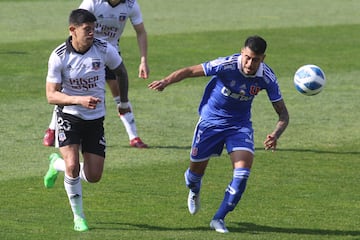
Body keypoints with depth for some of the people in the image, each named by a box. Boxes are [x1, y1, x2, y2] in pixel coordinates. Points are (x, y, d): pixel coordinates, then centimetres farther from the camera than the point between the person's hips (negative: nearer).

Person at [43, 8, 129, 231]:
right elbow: (51, 95, -17)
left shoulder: (104, 50, -11)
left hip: (95, 119, 3)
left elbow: (120, 71, 10)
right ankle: (78, 216, 0)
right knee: (73, 166, -22)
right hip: (69, 116, -3)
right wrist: (79, 100, -33)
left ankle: (57, 164, 30)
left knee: (94, 176, -1)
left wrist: (124, 102, 20)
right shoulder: (59, 56, -17)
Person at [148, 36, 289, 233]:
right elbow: (190, 71, -20)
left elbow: (283, 114, -11)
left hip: (240, 125, 1)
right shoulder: (226, 65, -27)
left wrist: (275, 135, -31)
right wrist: (166, 82, -37)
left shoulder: (267, 78, -18)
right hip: (211, 120, -1)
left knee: (243, 169, -19)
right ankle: (194, 191, 48)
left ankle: (219, 219, -6)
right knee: (197, 168, 8)